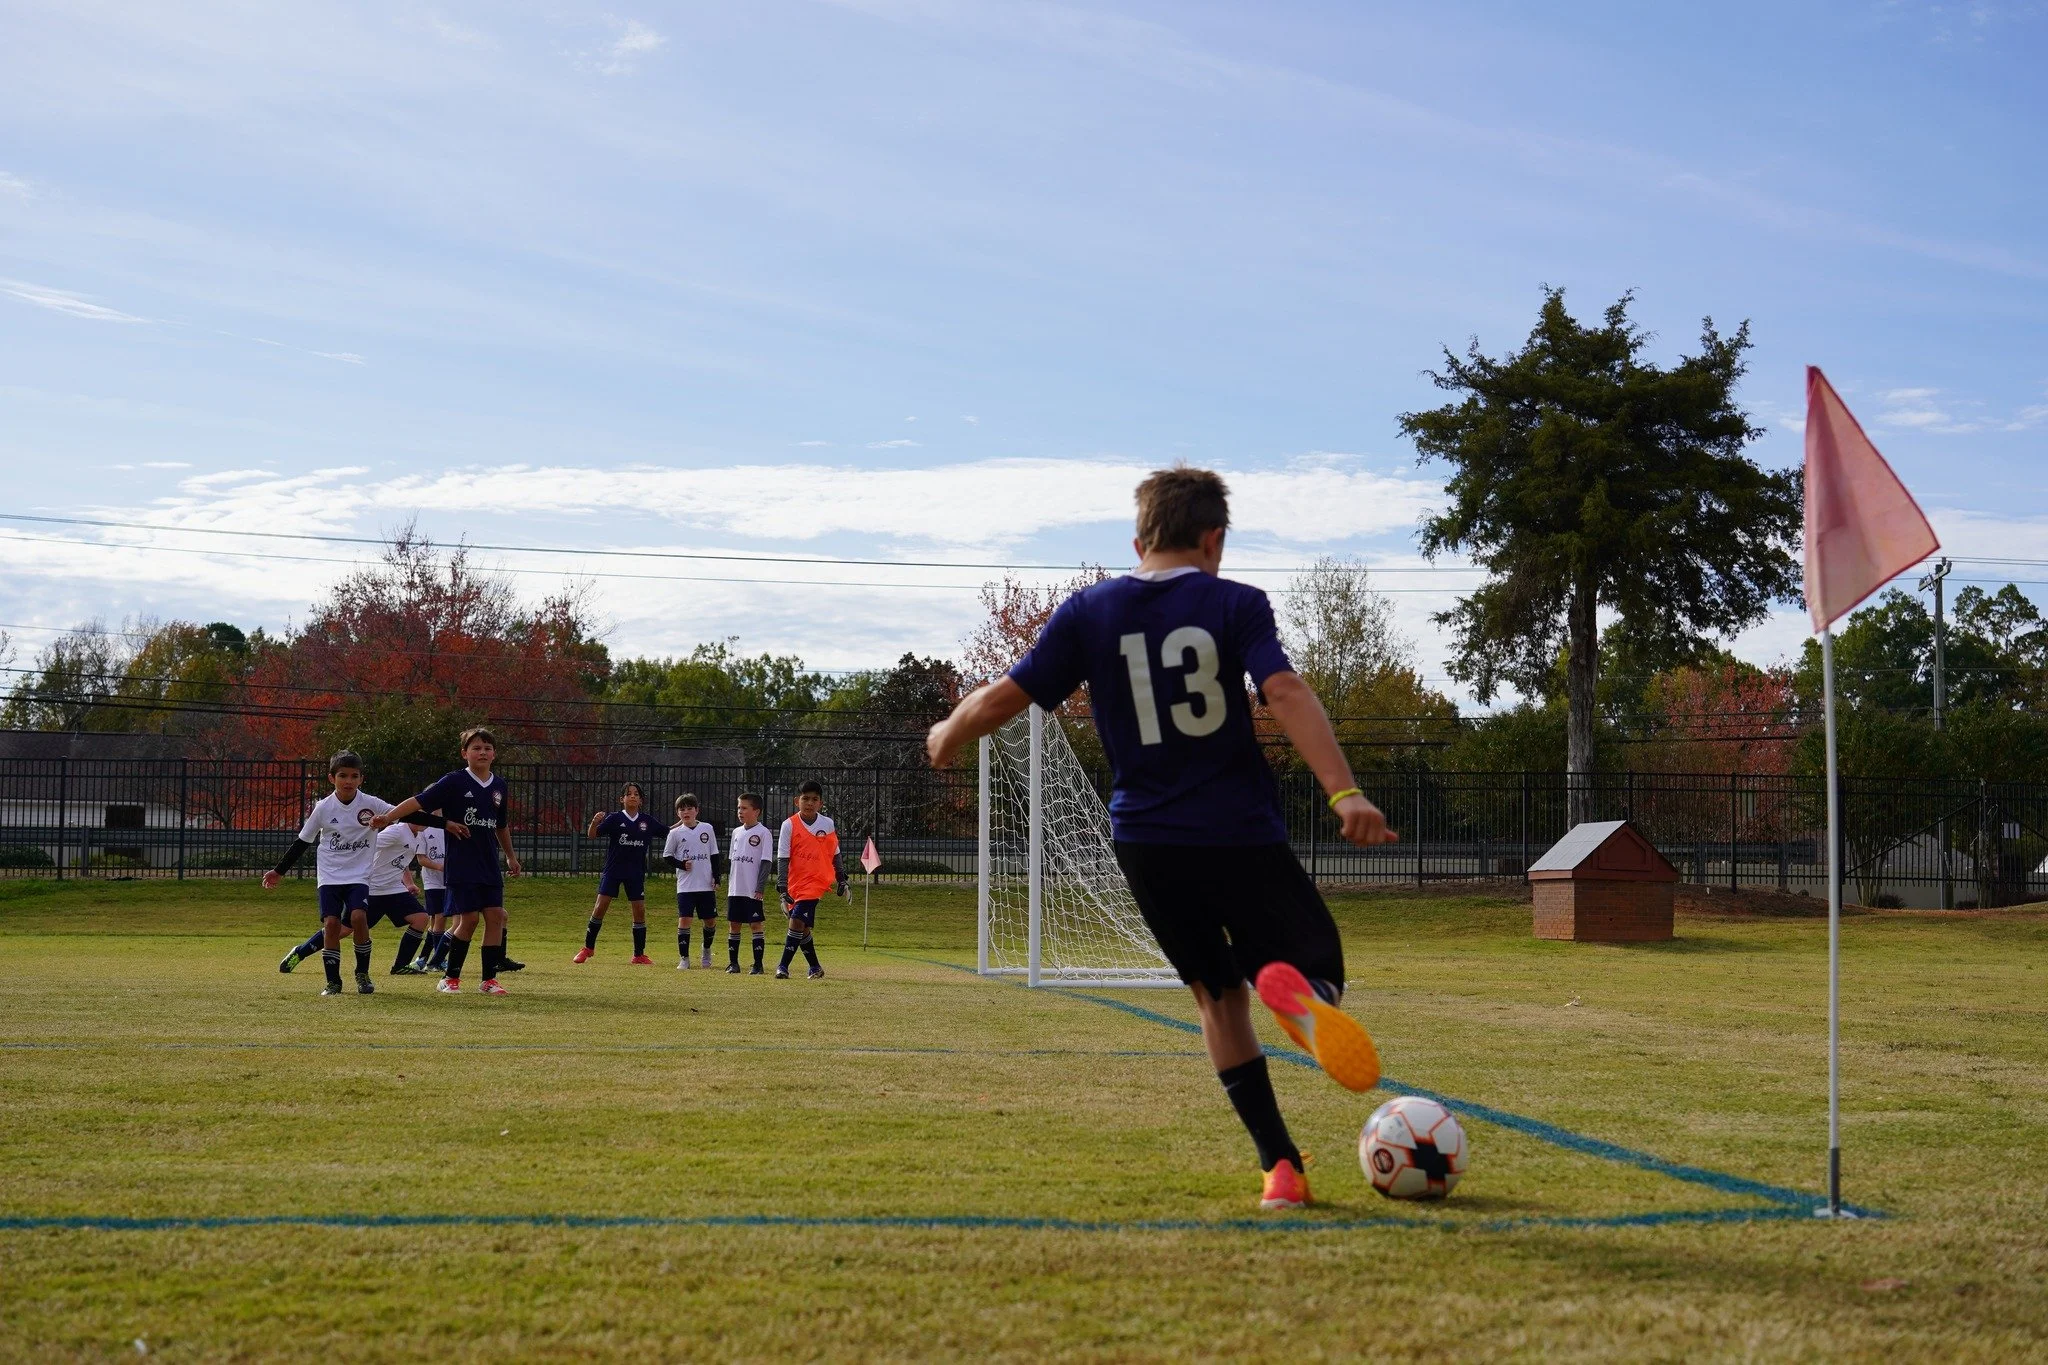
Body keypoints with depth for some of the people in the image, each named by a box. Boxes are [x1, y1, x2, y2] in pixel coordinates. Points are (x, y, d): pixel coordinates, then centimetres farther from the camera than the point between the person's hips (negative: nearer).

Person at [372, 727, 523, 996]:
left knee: (496, 916, -2)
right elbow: (419, 802, -13)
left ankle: (489, 979, 7)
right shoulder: (454, 782, -6)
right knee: (469, 918, -8)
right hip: (460, 865, -5)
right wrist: (388, 817, -25)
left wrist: (511, 857, 31)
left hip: (489, 866, 5)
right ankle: (451, 978, 7)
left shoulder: (499, 786, 9)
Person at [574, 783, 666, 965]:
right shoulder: (614, 818, -4)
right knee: (600, 907, -6)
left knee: (640, 910, 0)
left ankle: (639, 955, 9)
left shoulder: (647, 821, 5)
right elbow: (592, 835, -13)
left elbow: (668, 832, 16)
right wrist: (595, 822, -33)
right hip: (613, 870, -2)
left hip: (636, 873, 2)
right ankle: (588, 947, 8)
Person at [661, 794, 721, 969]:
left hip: (706, 885, 2)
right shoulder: (675, 833, 2)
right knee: (684, 920, -7)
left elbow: (714, 856, 10)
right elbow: (666, 857, 5)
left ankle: (706, 949, 33)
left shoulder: (707, 829, 6)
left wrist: (716, 878, 4)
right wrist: (682, 864, -11)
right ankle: (684, 958, 0)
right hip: (685, 886, -2)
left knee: (710, 920, 6)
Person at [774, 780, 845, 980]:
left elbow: (835, 854, 15)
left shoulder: (828, 824, 2)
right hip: (795, 884, 2)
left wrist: (842, 881, 17)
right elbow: (782, 859, -7)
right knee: (802, 927, 9)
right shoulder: (789, 825, -4)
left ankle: (783, 966, -14)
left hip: (817, 881, -2)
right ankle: (815, 967, 27)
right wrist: (782, 889, -14)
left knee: (798, 921, -18)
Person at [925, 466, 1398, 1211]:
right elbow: (1286, 692, -17)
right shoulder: (1234, 604, -1)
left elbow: (1002, 698, 3)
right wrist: (1344, 792, -25)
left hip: (1146, 842, 3)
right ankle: (1294, 988, -32)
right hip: (1241, 835, -3)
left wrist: (946, 736, 24)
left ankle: (1280, 1167, 8)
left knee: (1219, 996, 17)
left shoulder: (1088, 613, 5)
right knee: (1320, 968, 9)